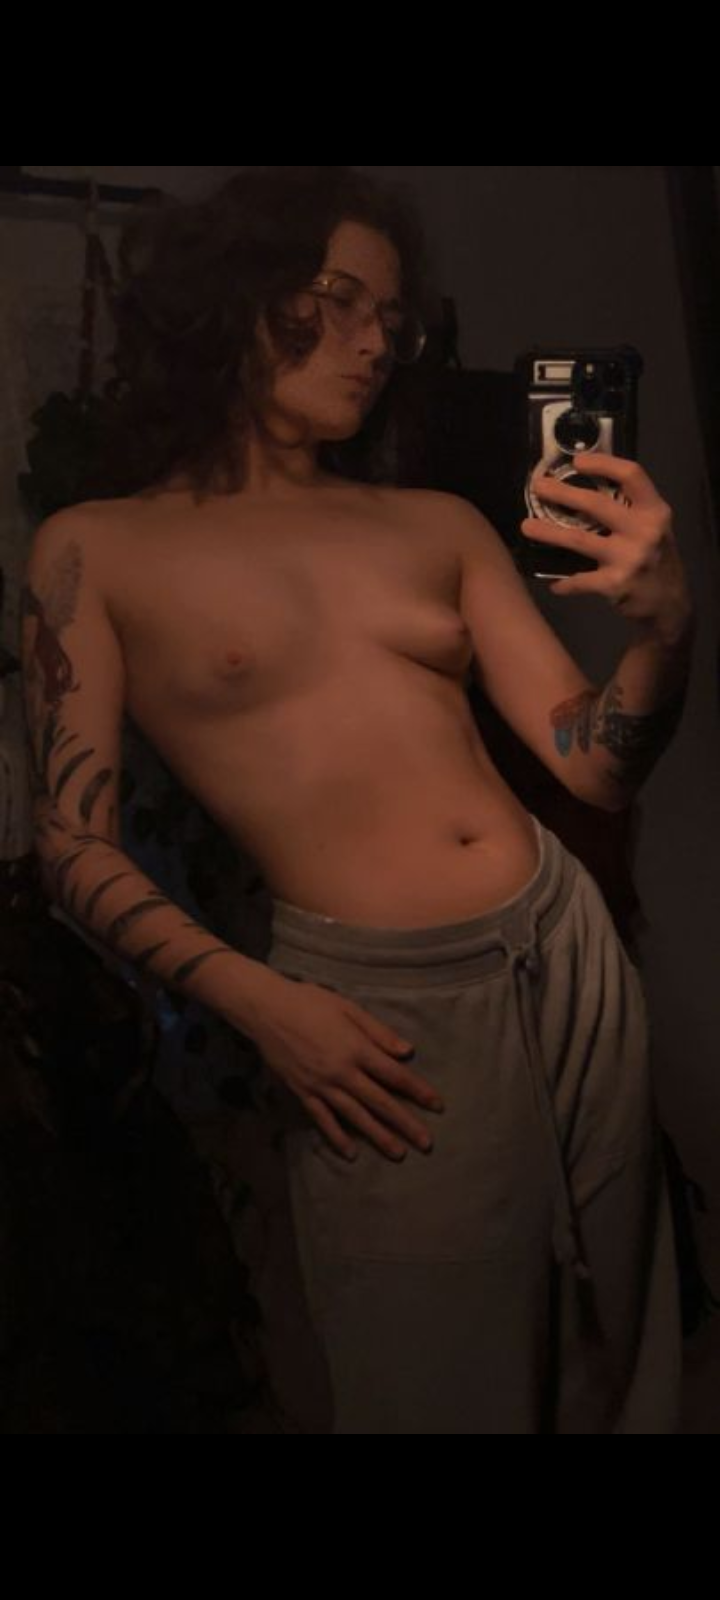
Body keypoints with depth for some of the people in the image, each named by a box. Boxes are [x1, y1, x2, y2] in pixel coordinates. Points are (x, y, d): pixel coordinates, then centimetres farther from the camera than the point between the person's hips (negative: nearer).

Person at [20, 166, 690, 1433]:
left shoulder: (439, 525, 6)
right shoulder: (95, 550, -2)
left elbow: (595, 771, 2)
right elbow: (74, 848, -4)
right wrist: (253, 1000, -16)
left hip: (568, 946, 4)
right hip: (381, 1004, -4)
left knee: (613, 1359, 19)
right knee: (443, 1388, 9)